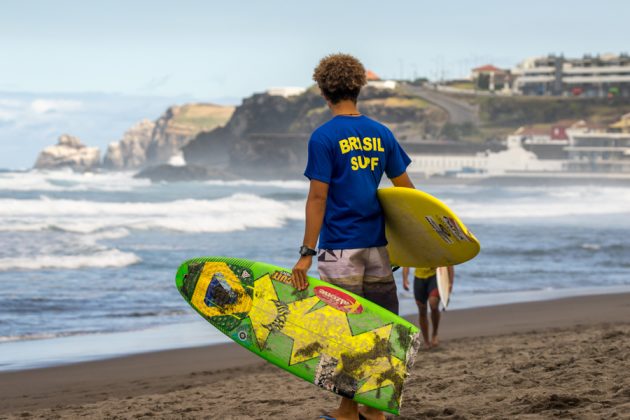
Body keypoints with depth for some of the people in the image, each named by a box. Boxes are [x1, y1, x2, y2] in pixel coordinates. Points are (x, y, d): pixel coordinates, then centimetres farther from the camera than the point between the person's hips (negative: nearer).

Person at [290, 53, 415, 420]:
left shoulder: (324, 137, -9)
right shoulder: (382, 134, 6)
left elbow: (318, 197, -13)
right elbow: (406, 189, 9)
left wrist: (307, 253, -12)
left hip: (341, 249, -5)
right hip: (378, 246, 5)